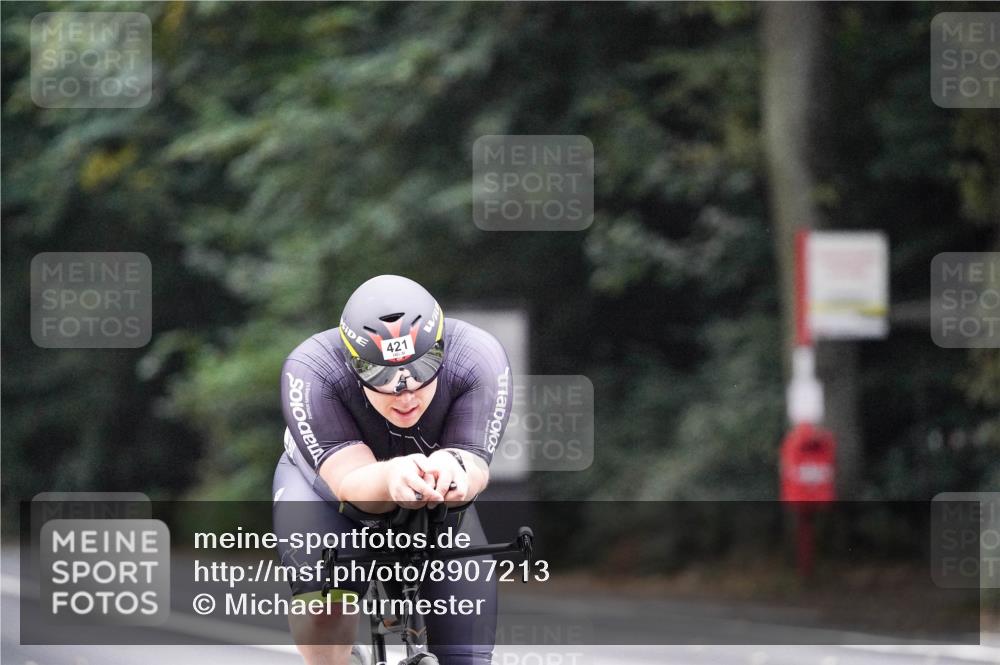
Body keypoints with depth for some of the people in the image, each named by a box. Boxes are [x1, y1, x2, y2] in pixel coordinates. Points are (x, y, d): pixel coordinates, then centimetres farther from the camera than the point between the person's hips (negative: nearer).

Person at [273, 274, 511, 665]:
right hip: (327, 484, -2)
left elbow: (475, 465, -40)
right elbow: (350, 481, -43)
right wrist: (391, 479, -67)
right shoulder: (312, 370, -36)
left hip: (435, 508, 2)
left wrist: (454, 470, -65)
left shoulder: (478, 360, -32)